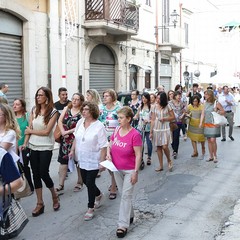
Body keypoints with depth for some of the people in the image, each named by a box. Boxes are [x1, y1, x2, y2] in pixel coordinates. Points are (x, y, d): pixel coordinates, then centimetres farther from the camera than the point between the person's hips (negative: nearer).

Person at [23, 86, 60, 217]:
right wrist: (25, 143, -8)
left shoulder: (53, 112, -9)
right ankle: (40, 204, 17)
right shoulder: (34, 110, 5)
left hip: (45, 148, -4)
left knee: (43, 174, -3)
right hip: (33, 147, 4)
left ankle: (55, 197, 24)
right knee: (36, 175, 7)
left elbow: (46, 131, -13)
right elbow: (29, 128, 2)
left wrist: (31, 131, -4)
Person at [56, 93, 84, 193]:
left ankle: (79, 183, 23)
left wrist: (68, 132, -16)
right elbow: (60, 121, 4)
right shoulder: (67, 108, 9)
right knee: (63, 161, 4)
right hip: (65, 140, 4)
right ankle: (61, 184, 12)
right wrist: (63, 132, -10)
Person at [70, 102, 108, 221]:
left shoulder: (99, 126, -17)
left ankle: (90, 208, 16)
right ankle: (98, 195, 45)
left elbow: (103, 146, -16)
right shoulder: (80, 122, 1)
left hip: (93, 161, -6)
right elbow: (76, 138, 15)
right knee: (85, 181, 16)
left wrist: (102, 162, -17)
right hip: (82, 159, 6)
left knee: (90, 183, -2)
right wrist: (72, 150, 8)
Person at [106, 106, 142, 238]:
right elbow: (110, 144, 13)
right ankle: (130, 215, 37)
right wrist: (108, 153, -7)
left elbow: (138, 155, -18)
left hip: (129, 170, -6)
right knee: (124, 194, 18)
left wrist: (136, 172, -18)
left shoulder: (135, 134, -20)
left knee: (126, 196, -1)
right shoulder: (116, 130, -3)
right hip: (117, 169, 6)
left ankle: (123, 225, 6)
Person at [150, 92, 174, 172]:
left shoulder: (167, 106, -3)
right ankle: (161, 166, 14)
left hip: (165, 129, -3)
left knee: (164, 147, -12)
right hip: (156, 129, 3)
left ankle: (169, 161, 15)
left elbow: (173, 117, 3)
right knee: (158, 147, 6)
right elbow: (153, 120, 5)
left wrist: (165, 119, -14)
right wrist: (151, 131, 3)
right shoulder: (155, 107, 4)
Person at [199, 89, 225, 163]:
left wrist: (217, 111, -16)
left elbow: (223, 111, 1)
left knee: (213, 140, -10)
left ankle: (215, 156, 5)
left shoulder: (216, 103, -6)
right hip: (207, 124, 5)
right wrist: (201, 123, -2)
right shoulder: (205, 103, 9)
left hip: (214, 124, -5)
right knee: (209, 140, 7)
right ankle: (211, 156, 16)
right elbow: (203, 114, 7)